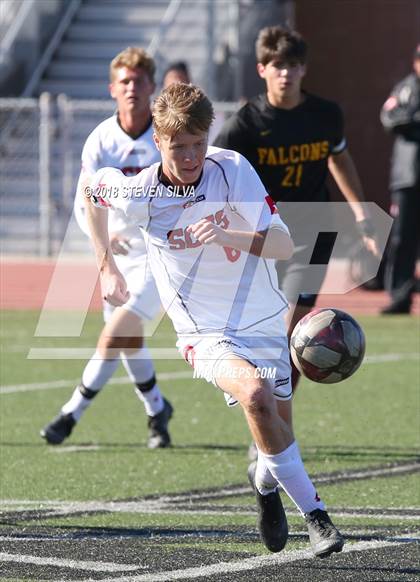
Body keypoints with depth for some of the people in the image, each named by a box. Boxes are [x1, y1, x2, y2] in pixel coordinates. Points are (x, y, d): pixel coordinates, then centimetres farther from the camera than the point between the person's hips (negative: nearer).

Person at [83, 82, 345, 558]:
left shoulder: (233, 169, -14)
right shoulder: (137, 194, -13)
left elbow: (284, 245, -18)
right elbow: (90, 188, 11)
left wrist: (226, 236, -36)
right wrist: (107, 268, 12)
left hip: (265, 322, 2)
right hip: (206, 336, -2)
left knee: (278, 429, 9)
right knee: (256, 395, -31)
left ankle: (266, 481, 47)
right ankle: (313, 514, -20)